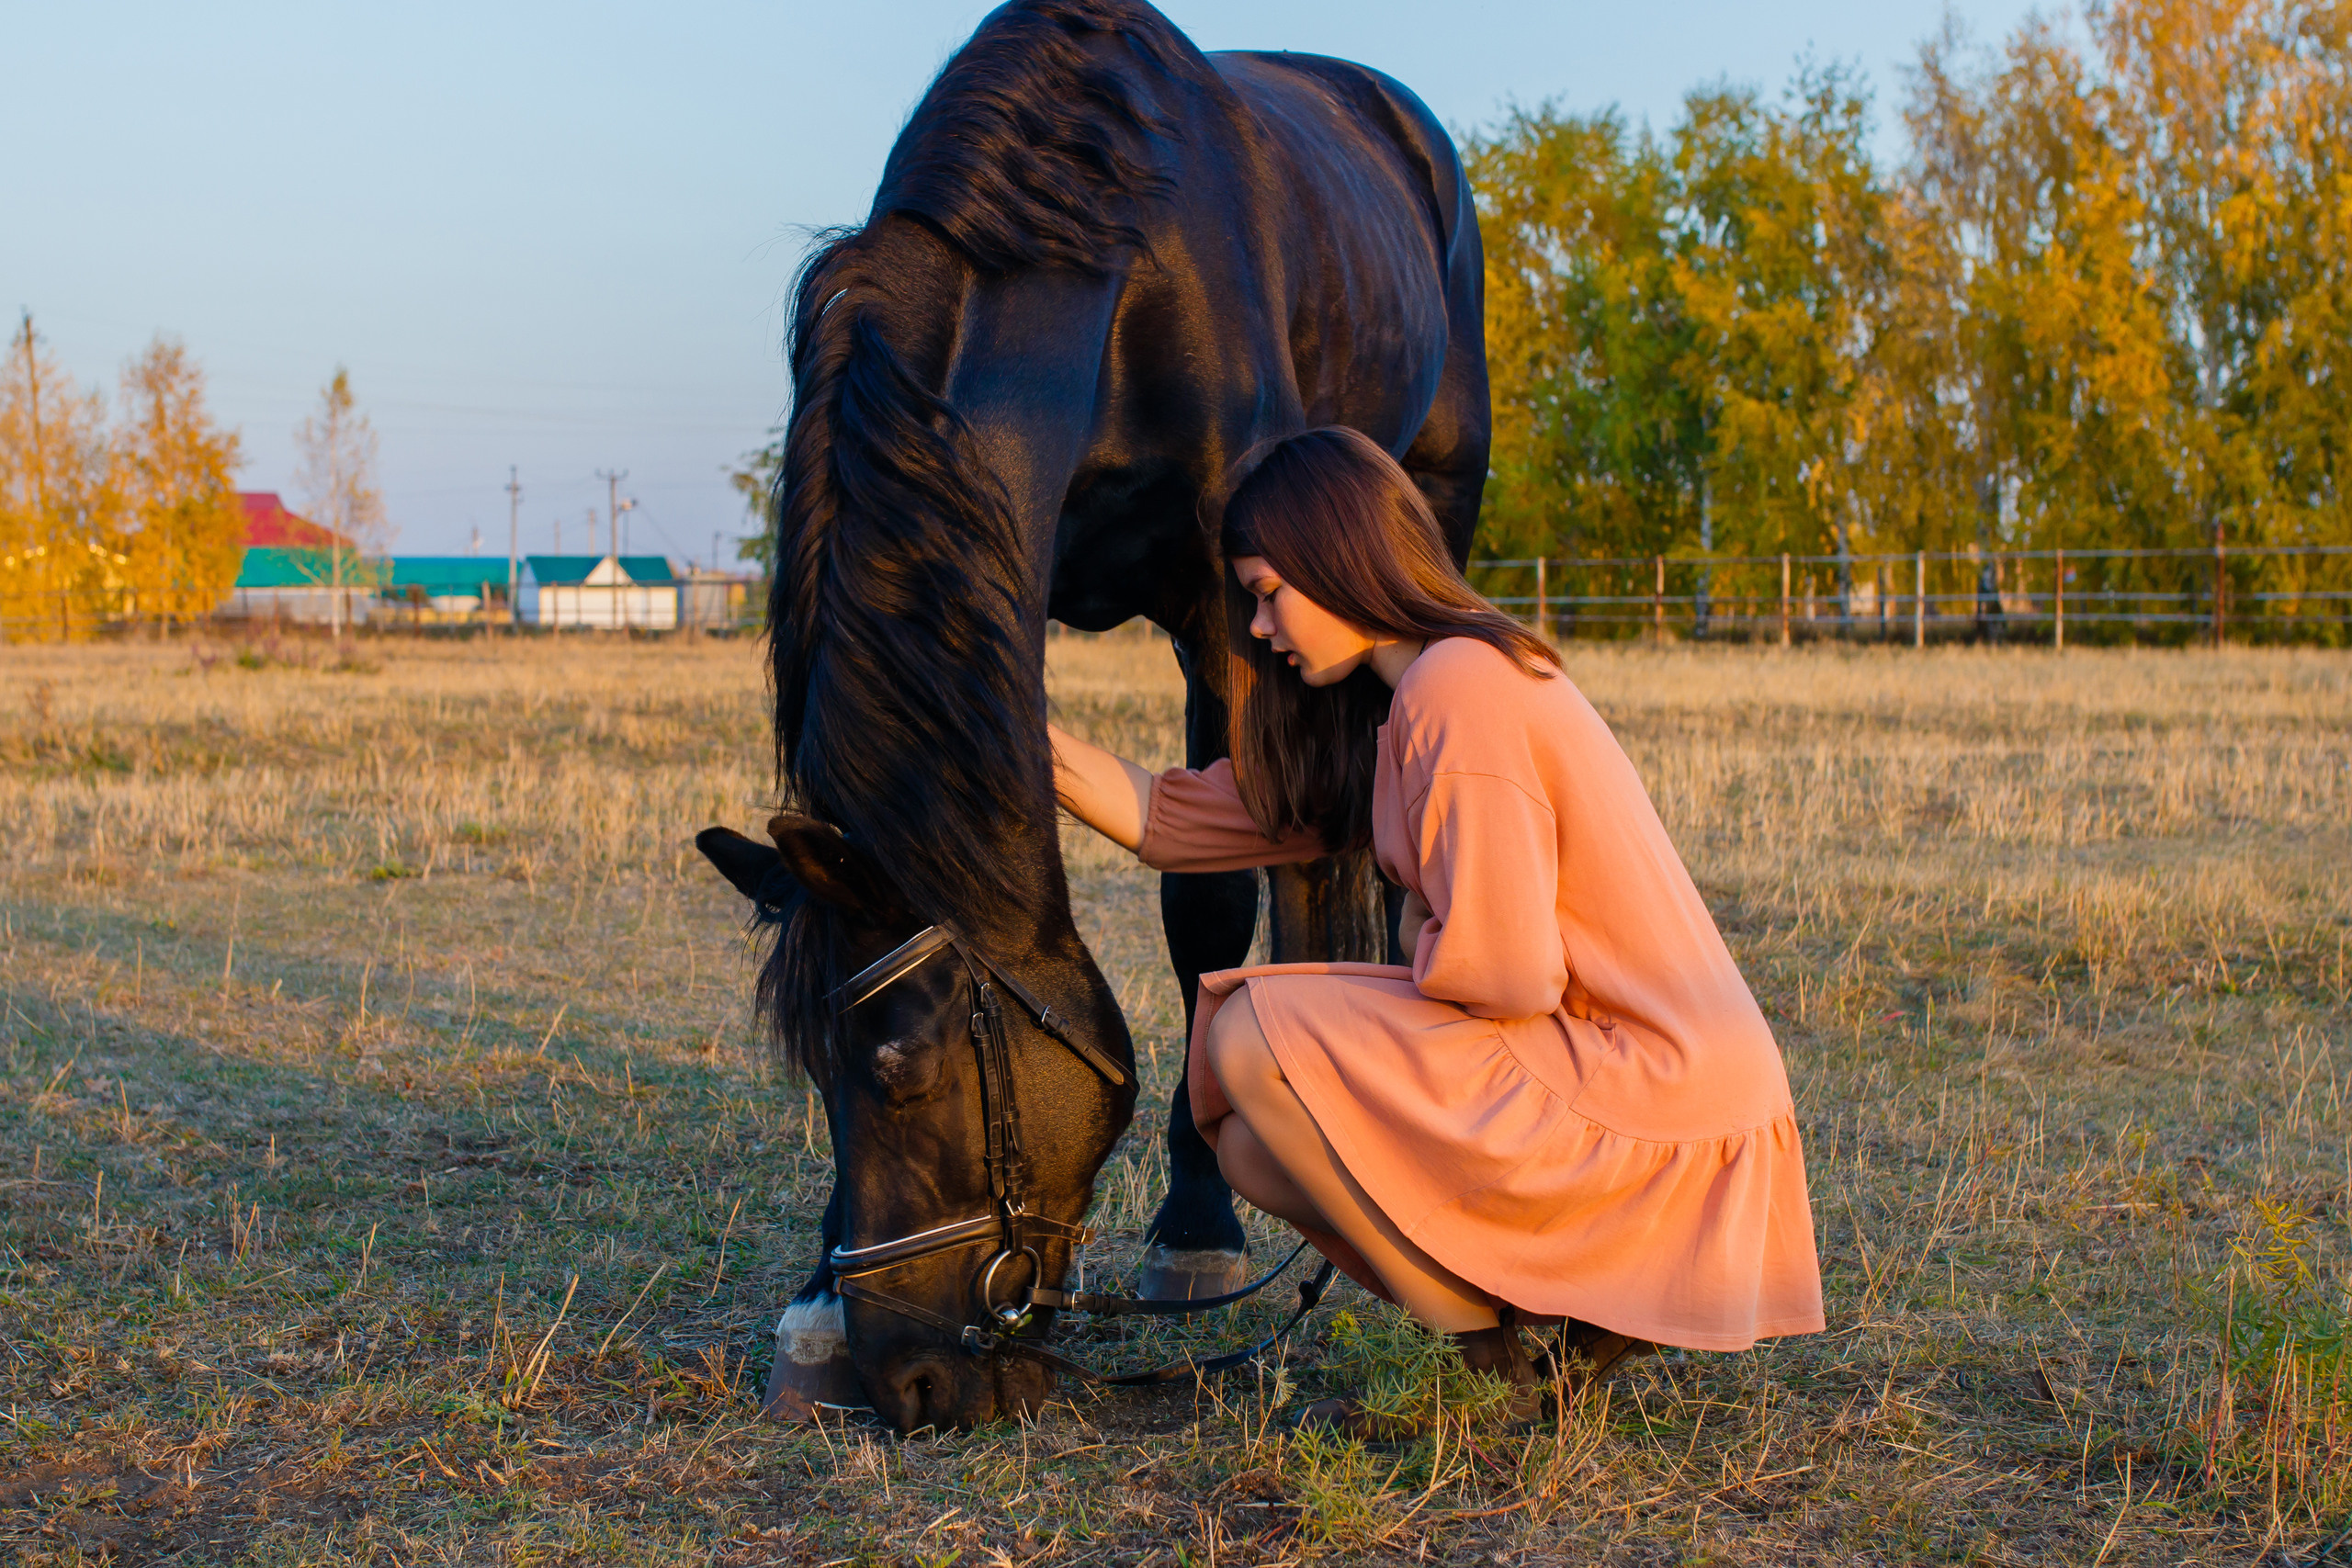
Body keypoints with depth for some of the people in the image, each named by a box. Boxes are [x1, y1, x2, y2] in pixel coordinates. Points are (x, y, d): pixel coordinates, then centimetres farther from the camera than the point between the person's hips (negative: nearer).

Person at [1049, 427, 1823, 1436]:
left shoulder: (1459, 687, -17)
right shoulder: (1382, 716, 14)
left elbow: (1506, 972, -23)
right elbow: (1173, 819, 17)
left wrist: (1418, 937, -2)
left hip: (1649, 1096, -10)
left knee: (1253, 1039, -14)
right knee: (1251, 1146, 12)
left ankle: (1491, 1360, -5)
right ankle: (1580, 1307, 8)